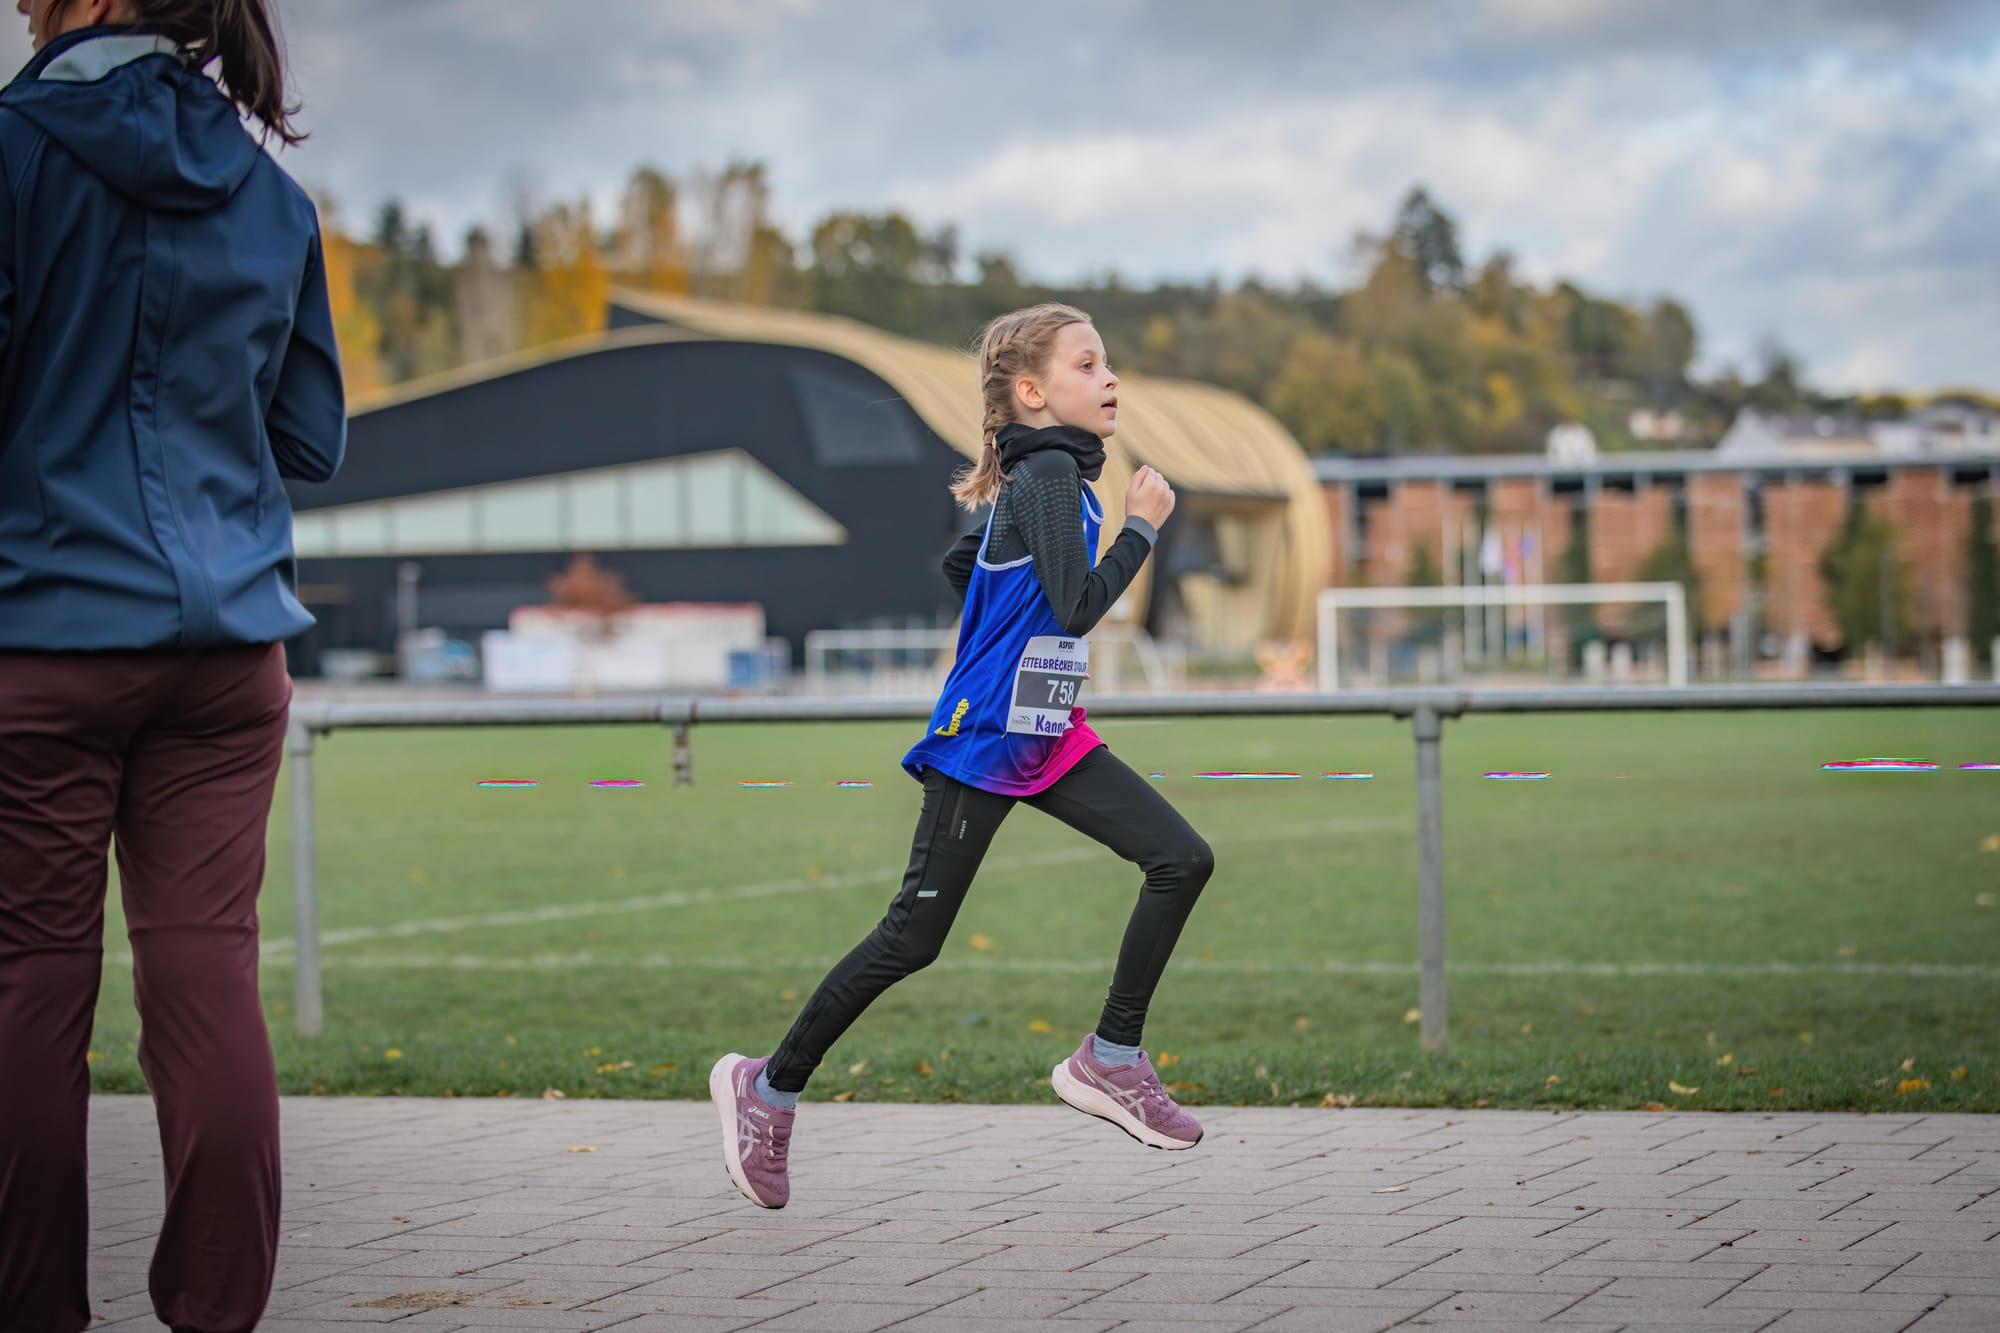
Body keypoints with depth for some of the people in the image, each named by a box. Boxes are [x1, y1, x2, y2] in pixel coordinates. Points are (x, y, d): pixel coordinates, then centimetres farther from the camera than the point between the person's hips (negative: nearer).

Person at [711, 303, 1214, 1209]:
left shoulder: (1045, 475, 12)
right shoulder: (1049, 474, -16)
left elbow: (961, 566, 25)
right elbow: (1078, 607, -24)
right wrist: (1142, 525, -14)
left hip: (1045, 738, 9)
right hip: (982, 742, -9)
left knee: (1182, 860, -3)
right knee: (913, 937, -2)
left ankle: (1111, 1059, 4)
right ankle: (770, 1088, 12)